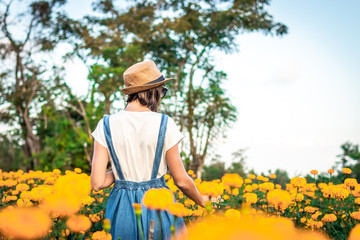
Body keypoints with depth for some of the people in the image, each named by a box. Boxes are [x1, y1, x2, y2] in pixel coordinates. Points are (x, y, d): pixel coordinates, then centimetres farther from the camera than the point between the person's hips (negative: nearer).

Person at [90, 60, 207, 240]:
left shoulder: (107, 125, -5)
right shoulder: (164, 124, -10)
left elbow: (97, 183, -7)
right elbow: (181, 181, -4)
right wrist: (201, 200, 15)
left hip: (122, 210, 2)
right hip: (158, 205, -2)